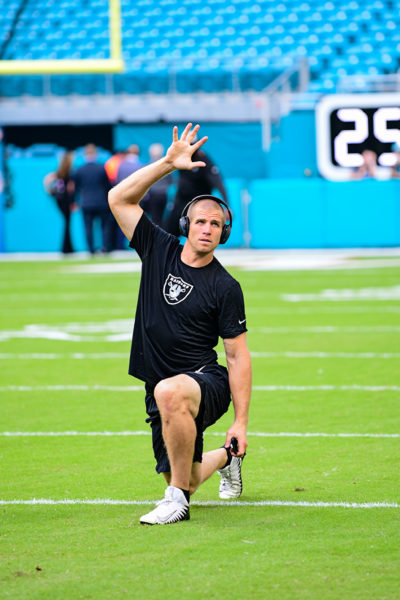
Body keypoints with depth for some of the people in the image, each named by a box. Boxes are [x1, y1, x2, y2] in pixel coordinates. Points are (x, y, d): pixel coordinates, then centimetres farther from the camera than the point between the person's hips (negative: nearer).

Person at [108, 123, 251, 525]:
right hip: (161, 386, 5)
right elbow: (119, 198, -1)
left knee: (168, 391, -41)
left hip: (207, 382, -5)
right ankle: (224, 458, 49)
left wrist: (241, 422, -13)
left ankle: (177, 501, -31)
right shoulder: (159, 251, 3)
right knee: (186, 479, 12)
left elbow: (238, 356, -7)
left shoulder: (225, 288, -7)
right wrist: (168, 163, -11)